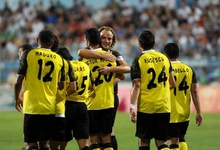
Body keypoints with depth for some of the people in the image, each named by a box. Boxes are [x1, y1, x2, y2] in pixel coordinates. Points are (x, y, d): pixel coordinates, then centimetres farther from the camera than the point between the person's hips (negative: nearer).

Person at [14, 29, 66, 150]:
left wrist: (17, 99, 14)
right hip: (50, 108, 3)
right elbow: (61, 86, 11)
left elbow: (18, 82, -3)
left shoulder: (28, 55, -4)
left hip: (31, 107, -3)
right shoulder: (59, 59, 5)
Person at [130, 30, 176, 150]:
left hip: (145, 107, -3)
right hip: (163, 107, 3)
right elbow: (172, 84, 16)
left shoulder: (138, 60, -5)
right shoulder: (164, 58, 8)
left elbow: (136, 85, -13)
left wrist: (132, 106, -16)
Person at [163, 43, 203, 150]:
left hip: (171, 112, -5)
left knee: (174, 141, -4)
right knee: (181, 139, 21)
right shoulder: (189, 69, 3)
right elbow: (194, 92, 2)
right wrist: (199, 112, 5)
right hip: (185, 113, 5)